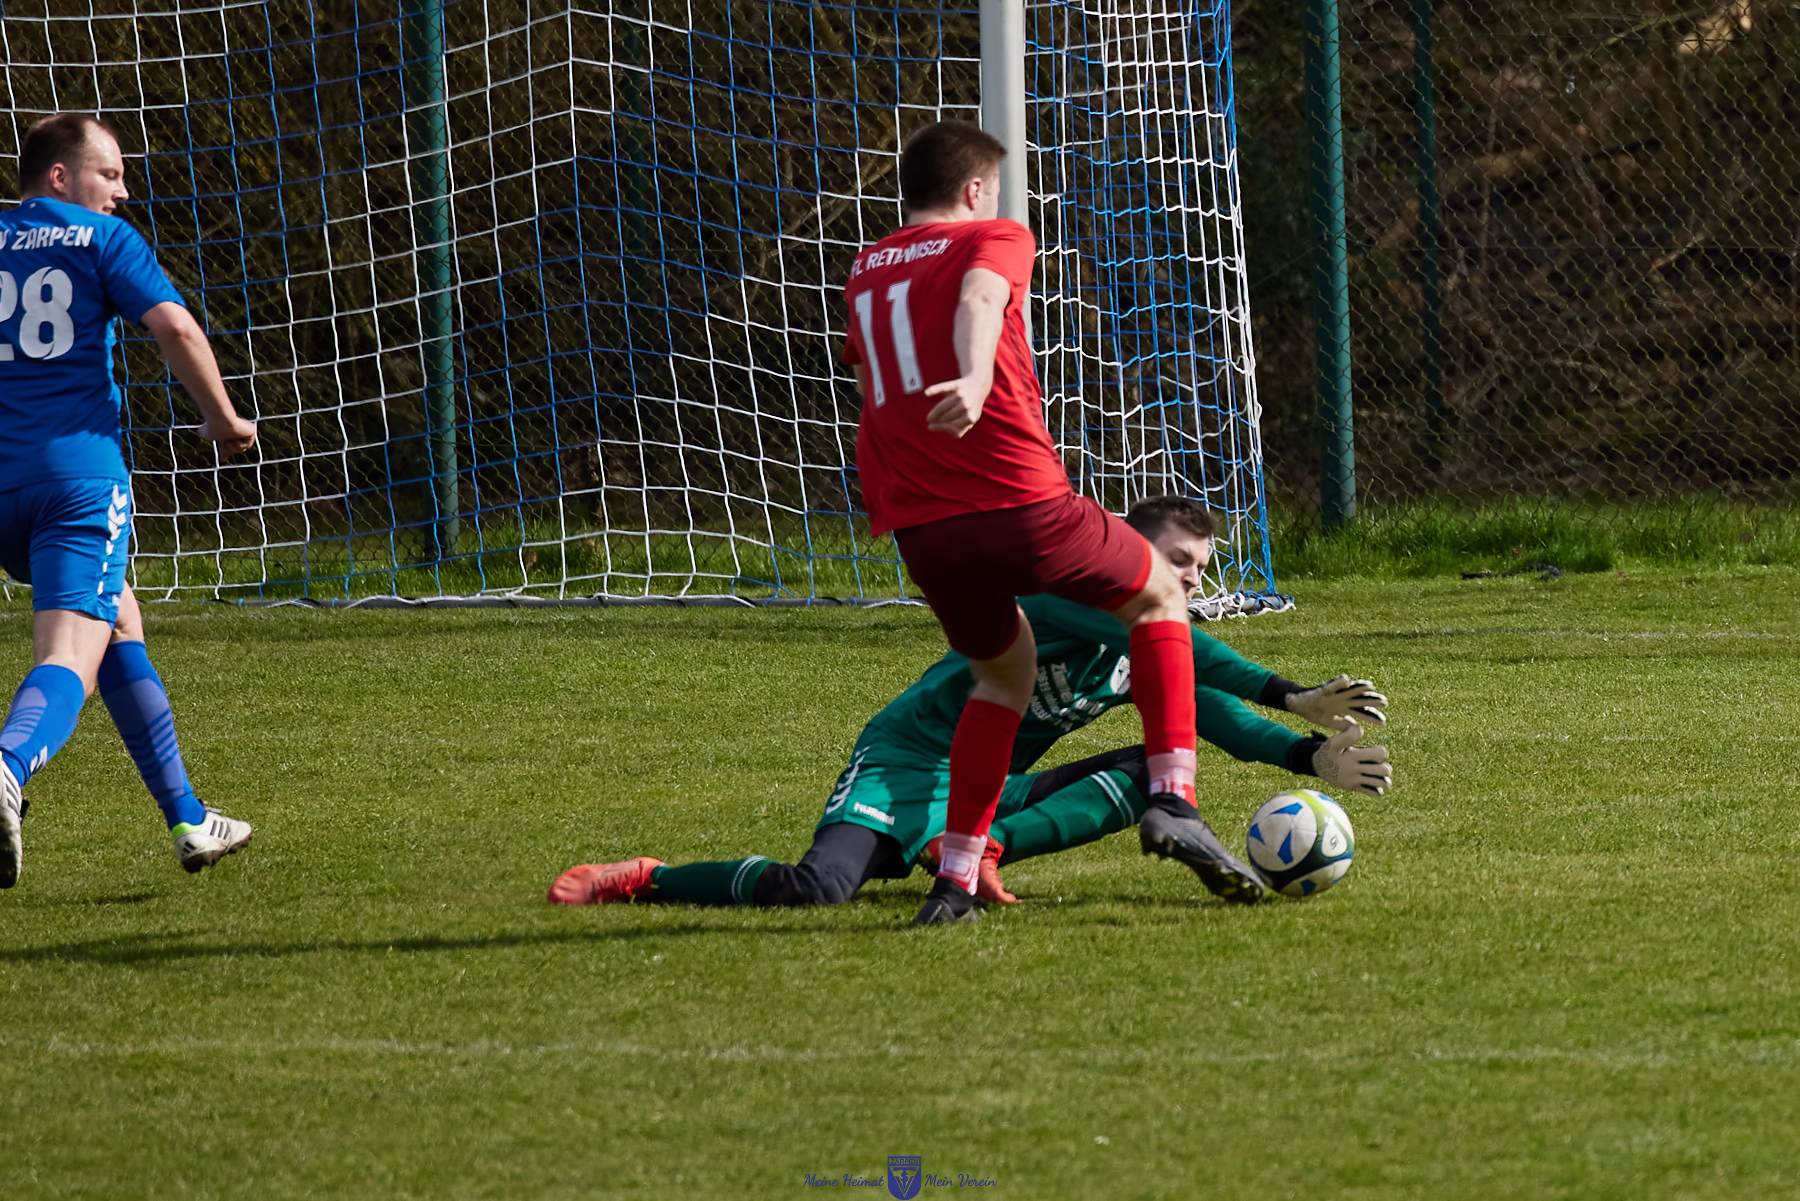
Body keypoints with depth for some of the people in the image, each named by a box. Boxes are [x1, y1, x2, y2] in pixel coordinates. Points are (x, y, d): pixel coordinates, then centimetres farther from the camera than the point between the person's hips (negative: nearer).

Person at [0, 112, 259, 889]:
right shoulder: (101, 240, 2)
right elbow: (174, 327, -10)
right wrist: (223, 418, 3)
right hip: (80, 470, -6)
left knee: (120, 626, 24)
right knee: (71, 655, -15)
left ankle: (187, 818, 28)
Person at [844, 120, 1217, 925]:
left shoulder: (866, 273, 24)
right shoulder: (995, 239, 5)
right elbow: (977, 299, -19)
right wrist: (976, 378, -39)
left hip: (919, 528, 5)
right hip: (1020, 501, -5)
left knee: (1005, 667, 27)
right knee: (1158, 597, 19)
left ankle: (955, 877, 15)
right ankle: (1173, 796, 3)